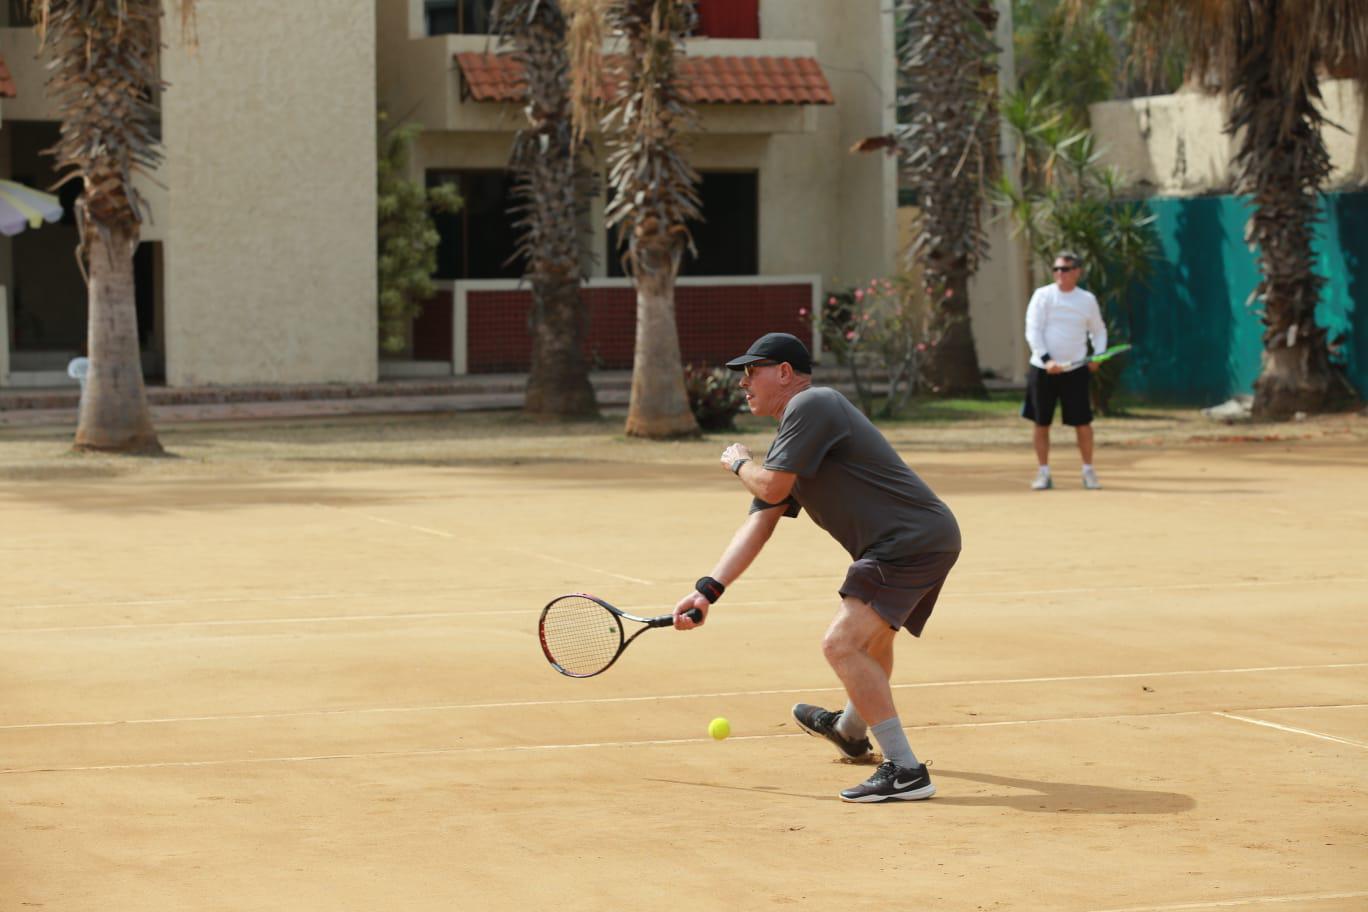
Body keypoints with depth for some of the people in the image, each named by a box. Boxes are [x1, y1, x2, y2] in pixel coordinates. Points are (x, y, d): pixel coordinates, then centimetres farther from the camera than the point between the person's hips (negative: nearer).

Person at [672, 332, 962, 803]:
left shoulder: (811, 405, -13)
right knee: (871, 635, 34)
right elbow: (759, 524, 15)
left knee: (842, 644, -21)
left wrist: (739, 463, 6)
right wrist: (708, 589, 5)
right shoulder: (787, 443, 19)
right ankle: (851, 730, 61)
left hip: (912, 542, -11)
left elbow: (772, 487, -18)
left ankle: (905, 771, -23)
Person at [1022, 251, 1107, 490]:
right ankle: (1043, 473, 14)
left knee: (1083, 422, -3)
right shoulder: (1042, 295, -1)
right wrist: (1046, 359, -18)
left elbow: (1098, 330, 18)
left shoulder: (1087, 300, 5)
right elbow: (1032, 331, -6)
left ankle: (1088, 471, 10)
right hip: (1042, 370, 0)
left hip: (1075, 370, 0)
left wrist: (1099, 354, -2)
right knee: (1041, 423, 4)